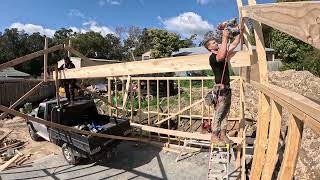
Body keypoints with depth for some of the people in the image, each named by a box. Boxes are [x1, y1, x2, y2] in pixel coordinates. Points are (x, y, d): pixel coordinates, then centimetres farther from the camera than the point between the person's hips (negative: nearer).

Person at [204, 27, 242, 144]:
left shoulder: (223, 54, 17)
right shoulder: (212, 57, -11)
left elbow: (234, 44, 22)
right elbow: (221, 56, -33)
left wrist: (240, 33, 11)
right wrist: (225, 37, -27)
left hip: (227, 88, 9)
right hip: (220, 88, -9)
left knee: (225, 113, 10)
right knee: (218, 114, -4)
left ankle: (223, 134, 19)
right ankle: (214, 136, 7)